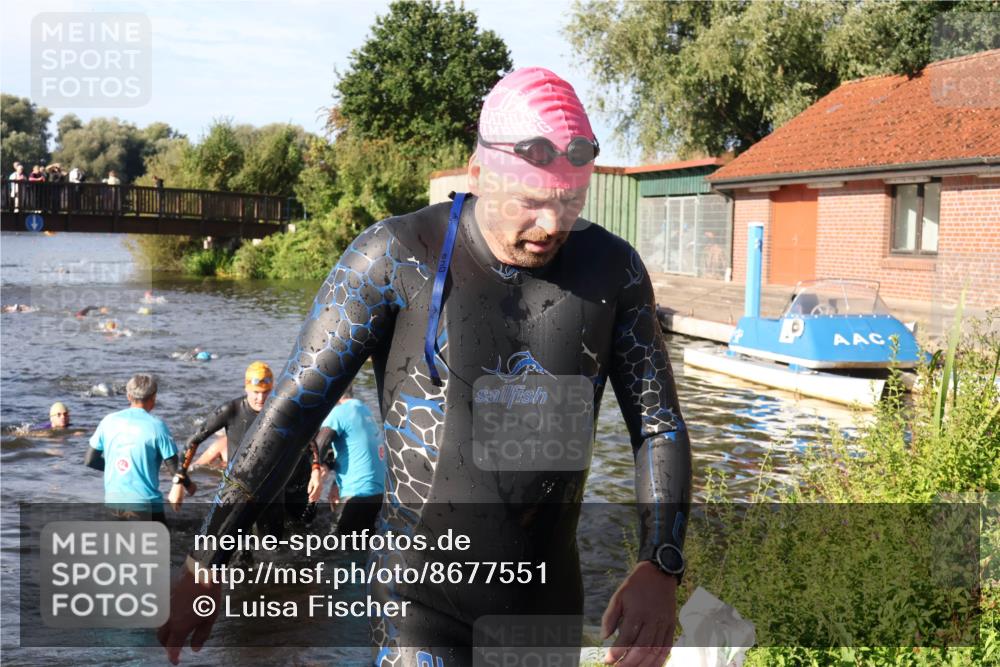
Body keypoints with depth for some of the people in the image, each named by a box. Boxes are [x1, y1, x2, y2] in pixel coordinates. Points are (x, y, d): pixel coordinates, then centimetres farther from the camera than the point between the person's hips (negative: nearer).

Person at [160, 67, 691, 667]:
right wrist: (207, 562, -9)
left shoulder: (612, 268, -6)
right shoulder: (398, 256, -15)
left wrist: (660, 569, -17)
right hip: (424, 598, -3)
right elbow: (291, 412, -11)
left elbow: (660, 426, -1)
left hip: (550, 598, 4)